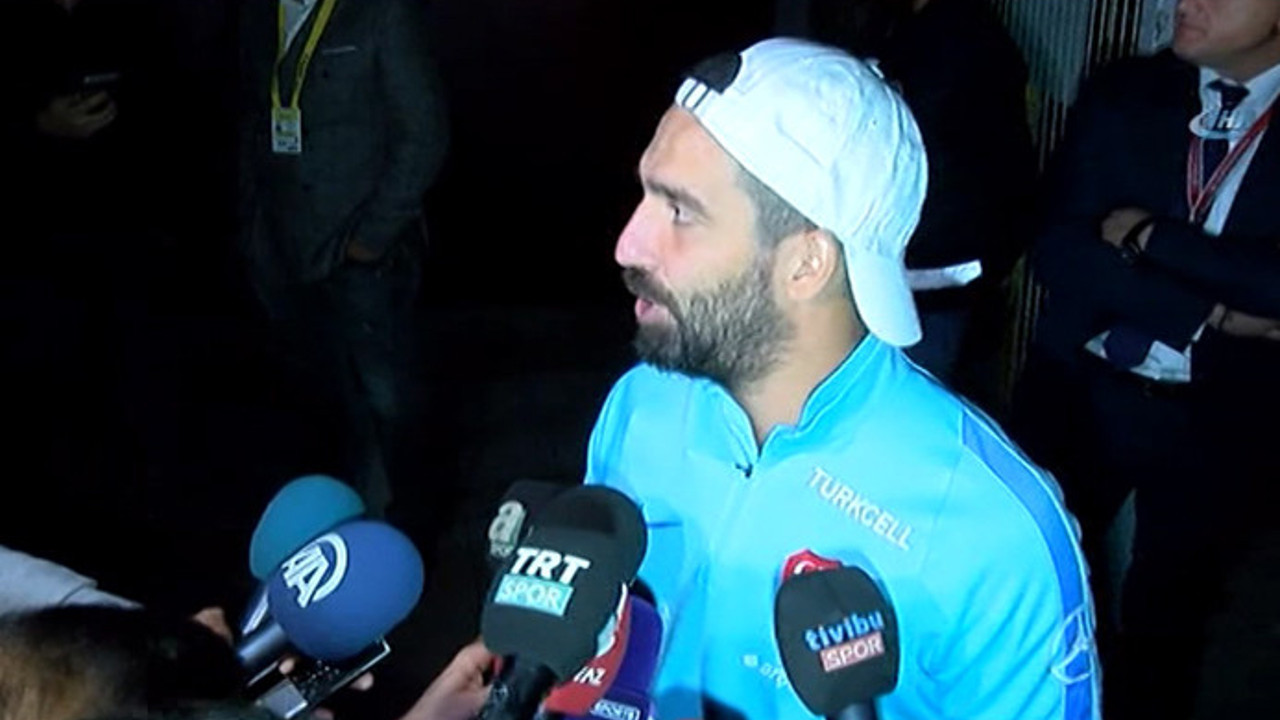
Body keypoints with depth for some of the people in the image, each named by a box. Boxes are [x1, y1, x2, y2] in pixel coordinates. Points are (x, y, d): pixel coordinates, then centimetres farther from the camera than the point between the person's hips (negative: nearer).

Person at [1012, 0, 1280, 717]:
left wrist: (1147, 234, -18)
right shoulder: (1123, 94, -3)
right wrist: (1212, 318, -20)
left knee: (1168, 621, 16)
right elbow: (1062, 253, -12)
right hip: (1086, 395, 2)